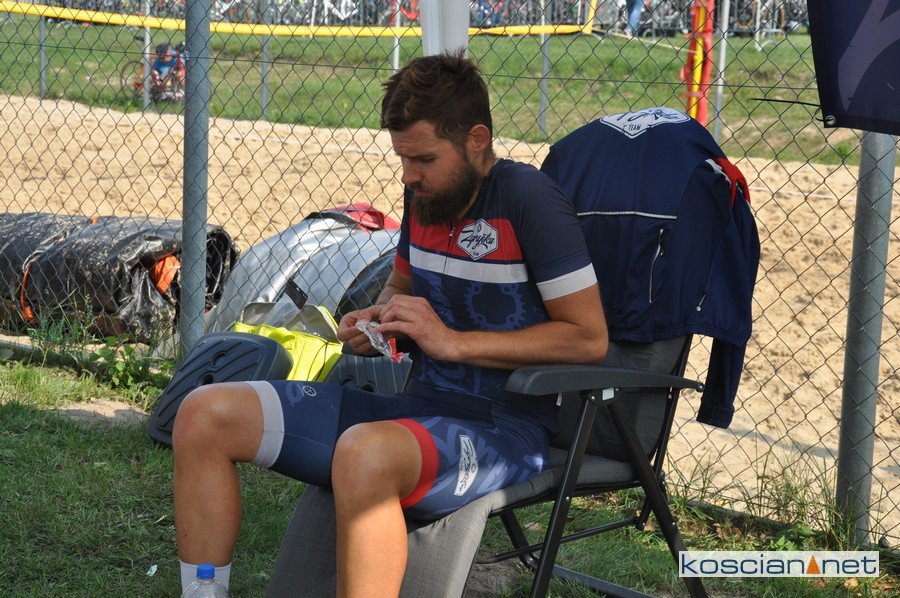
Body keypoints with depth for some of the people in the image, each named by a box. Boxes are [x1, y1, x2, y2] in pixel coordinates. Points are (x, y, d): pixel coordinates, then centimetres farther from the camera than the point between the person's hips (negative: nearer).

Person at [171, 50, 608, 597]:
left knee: (365, 453, -42)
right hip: (419, 407, 8)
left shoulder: (528, 198, -12)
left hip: (505, 428, -8)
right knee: (205, 415, -4)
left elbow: (590, 338, -15)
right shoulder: (427, 195, 11)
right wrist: (375, 323, 6)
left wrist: (455, 341, -16)